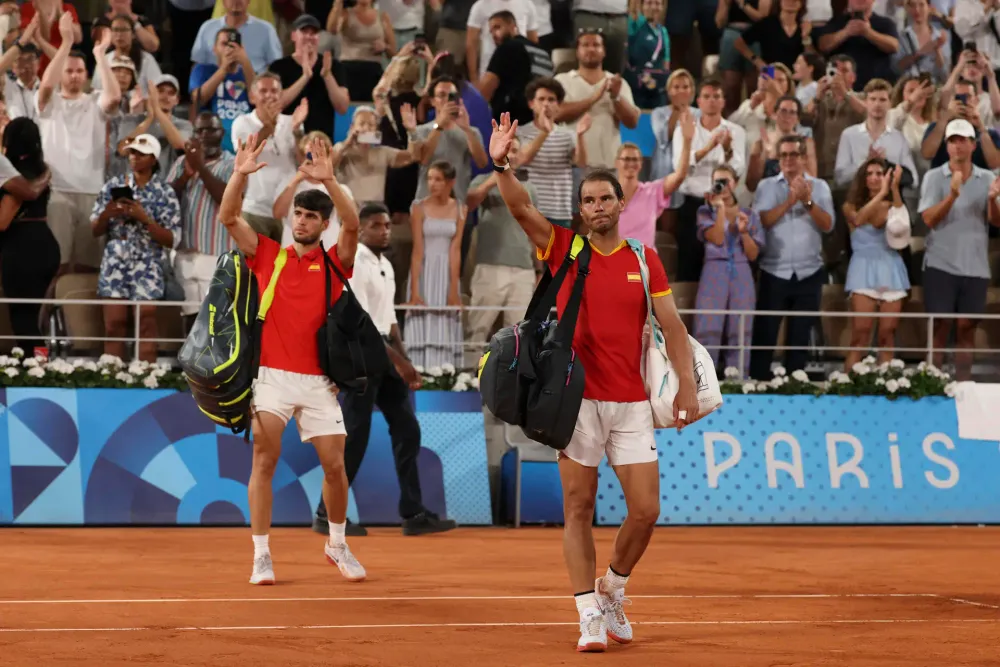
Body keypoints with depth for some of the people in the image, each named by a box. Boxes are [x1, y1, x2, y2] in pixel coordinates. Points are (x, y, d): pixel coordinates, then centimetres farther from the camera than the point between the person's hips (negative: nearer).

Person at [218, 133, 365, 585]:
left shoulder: (334, 262, 5)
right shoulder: (267, 255, 8)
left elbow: (351, 225, -14)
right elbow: (228, 217, -1)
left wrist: (329, 181, -25)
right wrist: (240, 174, -15)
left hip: (317, 380, 0)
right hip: (272, 375, 0)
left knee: (335, 465, 1)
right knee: (264, 461, -7)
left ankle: (337, 544, 23)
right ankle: (261, 556, -3)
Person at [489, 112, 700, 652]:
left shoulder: (644, 260, 8)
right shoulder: (564, 249, 3)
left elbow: (671, 325, 6)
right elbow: (521, 208, -11)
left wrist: (687, 383, -4)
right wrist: (501, 165, -28)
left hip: (631, 403, 2)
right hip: (577, 399, -2)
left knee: (646, 510, -1)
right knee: (578, 510, -1)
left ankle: (613, 590, 23)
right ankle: (589, 616, 5)